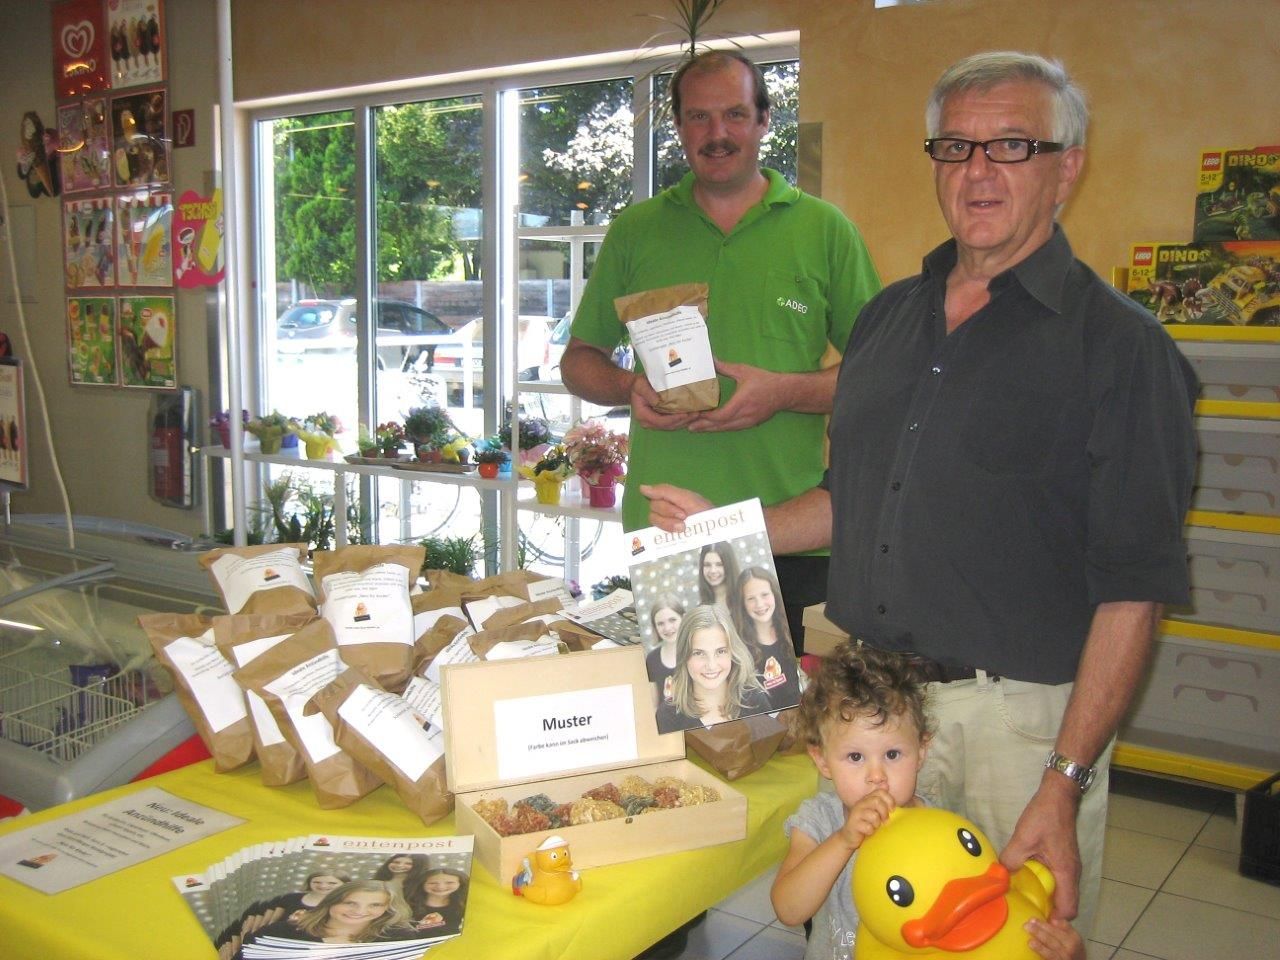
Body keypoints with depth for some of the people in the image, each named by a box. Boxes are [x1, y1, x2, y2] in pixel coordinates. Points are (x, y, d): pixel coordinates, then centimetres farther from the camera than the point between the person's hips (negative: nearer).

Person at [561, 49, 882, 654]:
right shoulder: (634, 231, 10)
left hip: (791, 536, -1)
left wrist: (783, 391, -14)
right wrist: (629, 387, -7)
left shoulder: (824, 229, 5)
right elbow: (578, 359, 15)